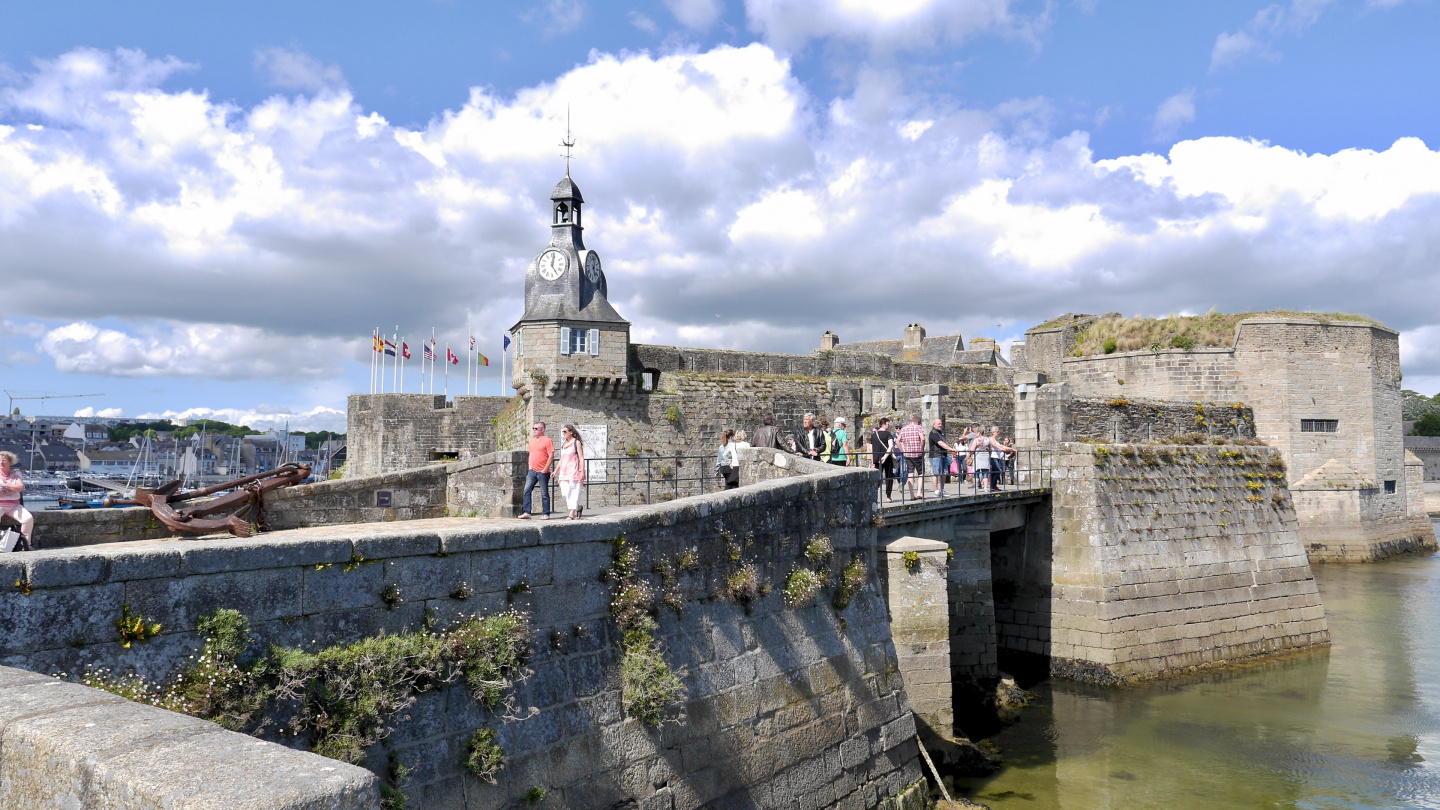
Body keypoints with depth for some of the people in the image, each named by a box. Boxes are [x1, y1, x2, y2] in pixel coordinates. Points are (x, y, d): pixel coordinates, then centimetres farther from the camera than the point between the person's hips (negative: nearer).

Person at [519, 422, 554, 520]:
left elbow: (551, 456, -10)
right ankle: (526, 512, -2)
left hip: (542, 472, -6)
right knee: (526, 490, -3)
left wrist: (545, 469, -14)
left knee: (544, 493, 1)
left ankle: (546, 514, 7)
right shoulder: (532, 440, 16)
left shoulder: (547, 440, -6)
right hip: (532, 471, 6)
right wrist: (530, 467, 14)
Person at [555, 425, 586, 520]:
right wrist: (555, 471, 18)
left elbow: (581, 458, -5)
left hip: (574, 471, -6)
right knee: (565, 492, -3)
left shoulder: (577, 442, -1)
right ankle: (578, 507, 16)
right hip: (564, 472, 6)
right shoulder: (564, 444, 19)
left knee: (574, 492, -8)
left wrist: (583, 472, -12)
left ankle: (572, 514, -11)